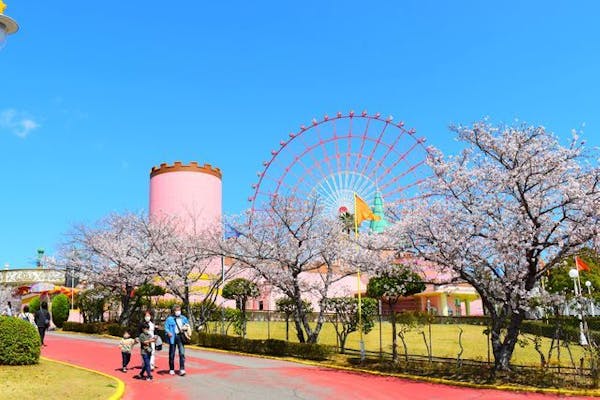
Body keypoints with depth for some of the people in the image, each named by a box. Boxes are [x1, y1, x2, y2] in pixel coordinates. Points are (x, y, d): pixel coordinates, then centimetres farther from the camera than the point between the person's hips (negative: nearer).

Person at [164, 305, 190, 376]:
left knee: (182, 353, -9)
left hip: (180, 337, 2)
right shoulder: (170, 319, 1)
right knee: (172, 354, 6)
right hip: (173, 337, -2)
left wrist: (186, 327, 2)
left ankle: (182, 369, -8)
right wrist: (168, 332, -22)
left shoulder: (183, 318, 13)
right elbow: (166, 327, -3)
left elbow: (187, 325, 25)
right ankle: (171, 369, 19)